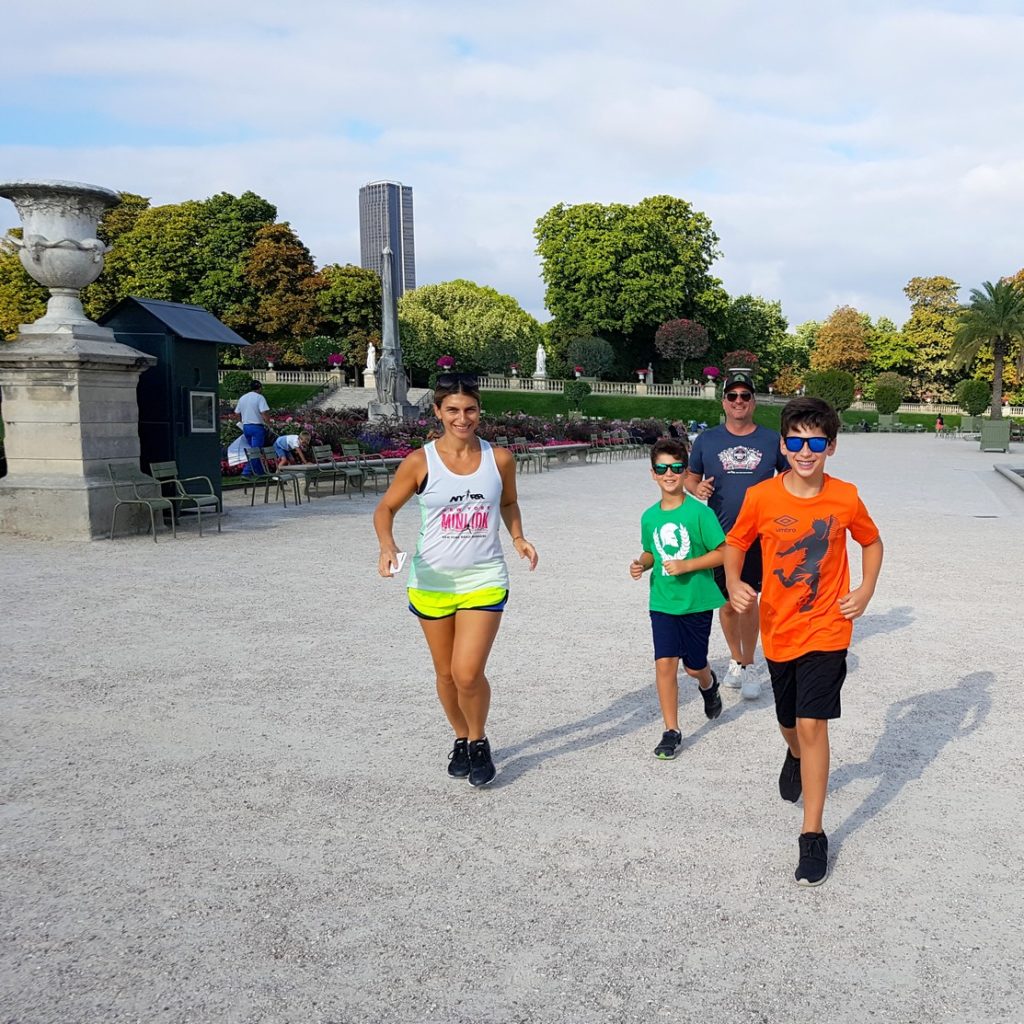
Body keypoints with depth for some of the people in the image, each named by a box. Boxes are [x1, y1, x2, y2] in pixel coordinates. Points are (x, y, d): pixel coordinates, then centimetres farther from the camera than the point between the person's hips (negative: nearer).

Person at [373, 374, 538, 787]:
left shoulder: (500, 459, -3)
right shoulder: (419, 462, -8)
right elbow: (385, 509, 1)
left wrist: (517, 538, 1)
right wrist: (388, 546, -17)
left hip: (484, 580, -1)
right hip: (431, 582, 1)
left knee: (468, 673, -12)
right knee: (446, 673, 13)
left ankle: (479, 741, 17)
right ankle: (461, 739, 38)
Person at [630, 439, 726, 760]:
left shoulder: (699, 512, -13)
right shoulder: (649, 517, 1)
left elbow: (723, 552, -11)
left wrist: (686, 565, -20)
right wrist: (642, 564, -6)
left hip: (696, 601, -3)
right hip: (662, 602, 3)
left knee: (694, 666, 11)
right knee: (664, 663, -5)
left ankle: (709, 685, 49)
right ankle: (671, 731, 7)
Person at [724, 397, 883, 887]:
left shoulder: (845, 498, -9)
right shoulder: (761, 497, -11)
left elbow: (872, 543, 9)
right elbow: (735, 543, 3)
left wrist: (865, 592, -3)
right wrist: (734, 583, -15)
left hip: (826, 631, -2)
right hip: (778, 631, 2)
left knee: (811, 725, -10)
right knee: (789, 723, 19)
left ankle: (813, 834, 3)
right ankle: (796, 758, 57)